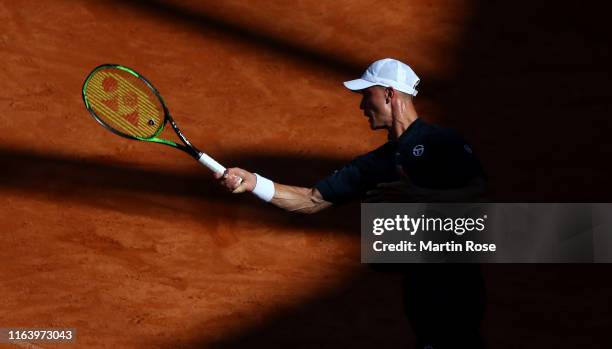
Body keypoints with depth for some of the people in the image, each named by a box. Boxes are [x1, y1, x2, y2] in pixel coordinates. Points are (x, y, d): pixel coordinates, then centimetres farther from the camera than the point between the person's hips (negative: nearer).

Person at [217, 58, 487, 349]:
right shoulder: (376, 163, 13)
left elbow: (477, 191, -18)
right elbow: (312, 200, 10)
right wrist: (253, 182, 0)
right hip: (418, 286, 6)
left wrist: (418, 195, -26)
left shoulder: (443, 141, -5)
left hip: (455, 283, -6)